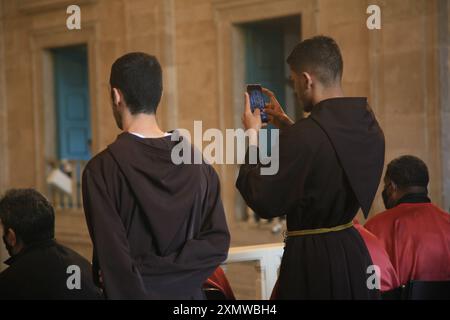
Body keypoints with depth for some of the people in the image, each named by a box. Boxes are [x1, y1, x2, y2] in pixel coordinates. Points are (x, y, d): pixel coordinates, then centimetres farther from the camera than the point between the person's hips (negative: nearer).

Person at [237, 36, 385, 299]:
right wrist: (287, 125, 15)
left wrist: (252, 136, -6)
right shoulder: (368, 124, 0)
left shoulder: (304, 135, -23)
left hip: (313, 260, -7)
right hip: (355, 254, 7)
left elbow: (266, 204, -16)